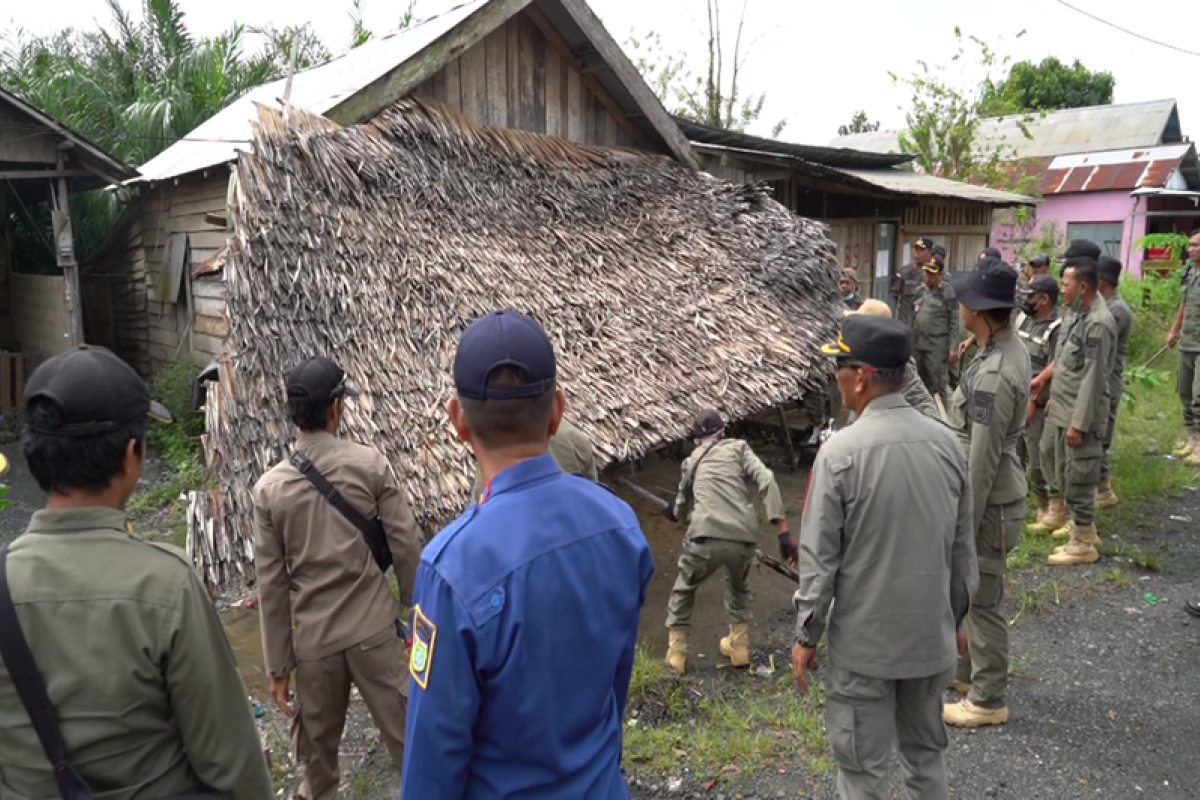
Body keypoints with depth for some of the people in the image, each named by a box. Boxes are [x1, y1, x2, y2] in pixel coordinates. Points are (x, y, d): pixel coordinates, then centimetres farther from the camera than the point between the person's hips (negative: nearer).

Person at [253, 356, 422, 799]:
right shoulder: (370, 463, -11)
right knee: (405, 732, 12)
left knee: (317, 739, 21)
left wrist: (278, 664, 6)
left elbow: (271, 584, -2)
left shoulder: (270, 487, -5)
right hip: (374, 628, -1)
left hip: (313, 639, 2)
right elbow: (406, 546, -8)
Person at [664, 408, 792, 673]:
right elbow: (766, 481, 0)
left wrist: (676, 512, 60)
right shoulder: (738, 447, 17)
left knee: (683, 591, 27)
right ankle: (739, 647, 35)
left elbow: (682, 508, 35)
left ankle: (676, 653, 28)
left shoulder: (691, 461, 22)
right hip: (744, 540, 1)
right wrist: (784, 531, -2)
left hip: (705, 539, 0)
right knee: (738, 587, 33)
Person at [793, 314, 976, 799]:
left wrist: (806, 636, -3)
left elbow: (820, 558, -15)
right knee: (927, 752, 24)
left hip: (864, 642, -5)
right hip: (932, 636, 5)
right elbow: (963, 548, 5)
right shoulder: (945, 442, -5)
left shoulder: (840, 453, -21)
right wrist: (954, 618, 19)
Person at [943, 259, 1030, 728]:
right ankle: (969, 671, 40)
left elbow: (981, 460, -25)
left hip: (988, 502, -10)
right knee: (970, 592, 23)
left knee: (982, 599, 4)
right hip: (989, 495, 10)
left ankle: (987, 700, 20)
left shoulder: (994, 374, -28)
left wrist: (964, 525, -17)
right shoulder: (1009, 349, 4)